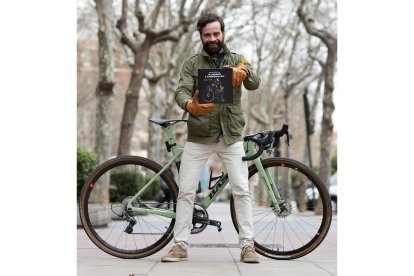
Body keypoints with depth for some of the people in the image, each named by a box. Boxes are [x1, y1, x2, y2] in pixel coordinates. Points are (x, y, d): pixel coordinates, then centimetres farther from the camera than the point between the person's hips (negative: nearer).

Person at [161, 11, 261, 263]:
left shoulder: (237, 60, 4)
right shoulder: (192, 64, 3)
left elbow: (255, 84, -14)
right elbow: (181, 92, -11)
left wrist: (244, 72, -38)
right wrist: (190, 106, -35)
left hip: (231, 137, 0)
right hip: (198, 138, 0)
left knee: (242, 190, -4)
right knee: (186, 191, -1)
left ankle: (247, 245, 1)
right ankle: (180, 246, 7)